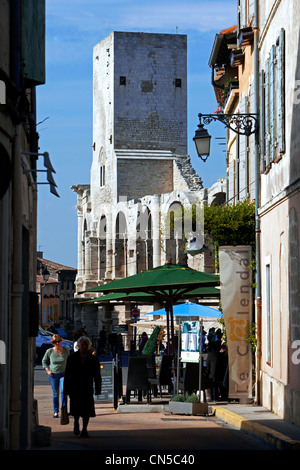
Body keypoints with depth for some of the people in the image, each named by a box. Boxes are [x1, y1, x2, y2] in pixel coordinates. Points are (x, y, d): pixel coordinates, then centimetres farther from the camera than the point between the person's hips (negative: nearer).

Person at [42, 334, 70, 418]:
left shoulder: (66, 351, -4)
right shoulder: (49, 351, -6)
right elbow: (44, 361, 8)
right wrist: (48, 370, -5)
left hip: (64, 374, 0)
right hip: (53, 374, 0)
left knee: (63, 391, -15)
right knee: (55, 393, 6)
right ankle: (55, 411, 17)